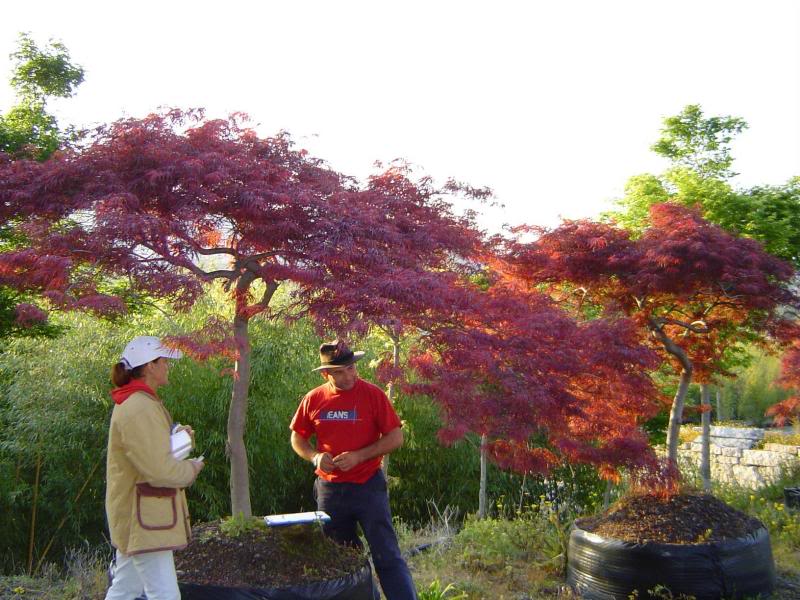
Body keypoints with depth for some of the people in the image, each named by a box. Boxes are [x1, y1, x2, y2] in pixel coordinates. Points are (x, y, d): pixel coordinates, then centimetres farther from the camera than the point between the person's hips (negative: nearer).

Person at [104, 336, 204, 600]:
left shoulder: (136, 402, 12)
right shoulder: (140, 409, -22)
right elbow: (159, 470, -25)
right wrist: (192, 468, -8)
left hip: (133, 515, 11)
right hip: (144, 517, -11)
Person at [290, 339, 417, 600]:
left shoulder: (372, 394, -9)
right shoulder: (313, 399, 1)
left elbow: (396, 437, -8)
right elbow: (297, 437, 13)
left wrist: (358, 456, -18)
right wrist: (315, 457, -7)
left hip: (368, 487, -4)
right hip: (329, 489, 4)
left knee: (387, 556, -5)